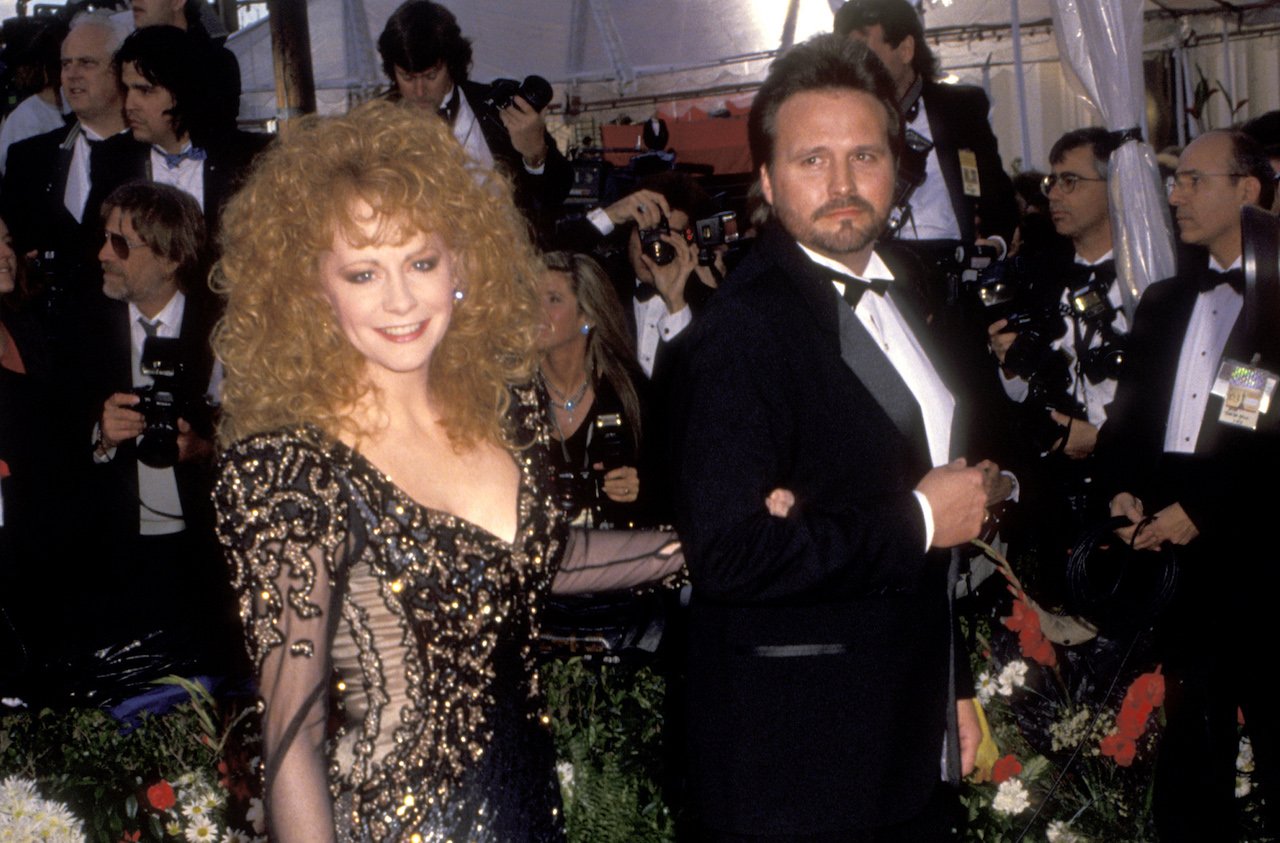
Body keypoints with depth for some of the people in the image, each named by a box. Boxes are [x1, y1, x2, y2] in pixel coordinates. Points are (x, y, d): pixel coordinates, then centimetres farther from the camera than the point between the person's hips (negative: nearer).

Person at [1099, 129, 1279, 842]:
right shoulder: (1164, 303, 16)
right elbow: (1127, 416, 18)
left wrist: (1204, 511, -15)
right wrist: (1124, 490, 1)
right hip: (1179, 566, 6)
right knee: (1190, 761, 12)